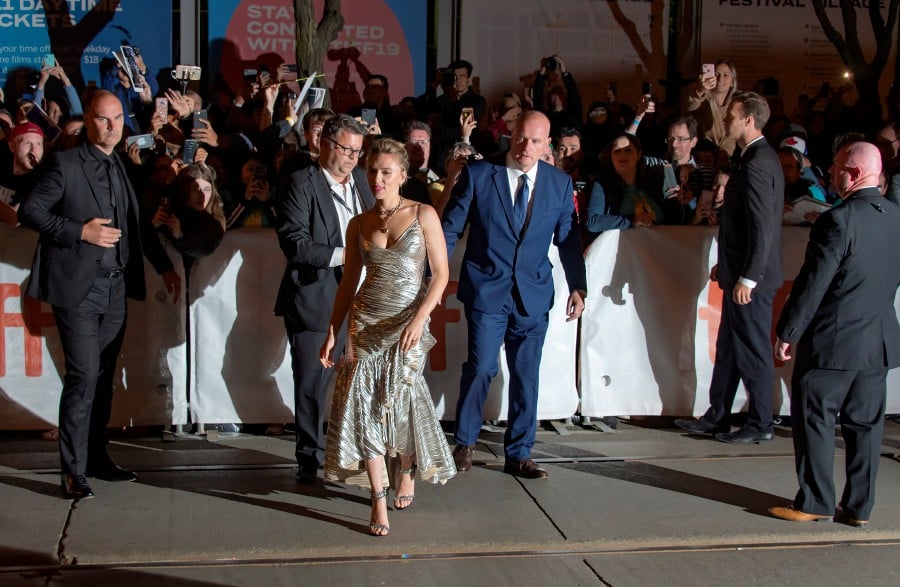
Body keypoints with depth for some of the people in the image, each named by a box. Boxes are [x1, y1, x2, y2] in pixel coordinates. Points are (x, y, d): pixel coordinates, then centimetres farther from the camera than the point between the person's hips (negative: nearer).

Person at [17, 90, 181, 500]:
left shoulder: (123, 169, 13)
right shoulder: (66, 164, -5)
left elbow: (138, 225, 21)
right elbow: (29, 211, -8)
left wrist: (164, 266, 16)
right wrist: (80, 231, -17)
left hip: (115, 288, 6)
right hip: (77, 287, -6)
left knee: (103, 377, 12)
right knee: (84, 376, -9)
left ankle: (97, 458, 23)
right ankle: (73, 471, 0)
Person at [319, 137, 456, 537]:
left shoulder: (423, 215, -1)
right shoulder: (359, 224, 8)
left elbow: (441, 273, -3)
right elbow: (348, 282, 12)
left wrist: (419, 319, -16)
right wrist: (332, 332, 7)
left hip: (408, 323, -2)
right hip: (365, 323, 3)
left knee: (400, 399, -5)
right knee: (366, 405, -4)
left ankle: (406, 470, 26)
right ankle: (379, 500, 3)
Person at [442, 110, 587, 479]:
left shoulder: (560, 183, 5)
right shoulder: (478, 174, -3)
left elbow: (568, 239, 11)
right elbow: (450, 228, -1)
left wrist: (577, 286, 5)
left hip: (533, 295, 3)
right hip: (486, 290, -3)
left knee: (526, 376, 7)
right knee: (481, 368, -7)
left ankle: (518, 455, 20)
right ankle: (464, 443, 16)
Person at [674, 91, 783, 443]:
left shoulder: (756, 163, -19)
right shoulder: (757, 157, 13)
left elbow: (762, 226, -23)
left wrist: (747, 278, -22)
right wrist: (726, 265, 20)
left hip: (751, 276, -10)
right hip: (740, 271, 10)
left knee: (753, 351, 1)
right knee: (728, 348, 15)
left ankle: (760, 425, 12)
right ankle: (717, 417, 24)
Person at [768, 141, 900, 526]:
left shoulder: (838, 221, -19)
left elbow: (812, 284, -17)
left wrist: (787, 332, -9)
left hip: (832, 341, -7)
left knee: (814, 420, 5)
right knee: (865, 424, 12)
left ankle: (815, 502, 10)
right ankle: (859, 507, 18)